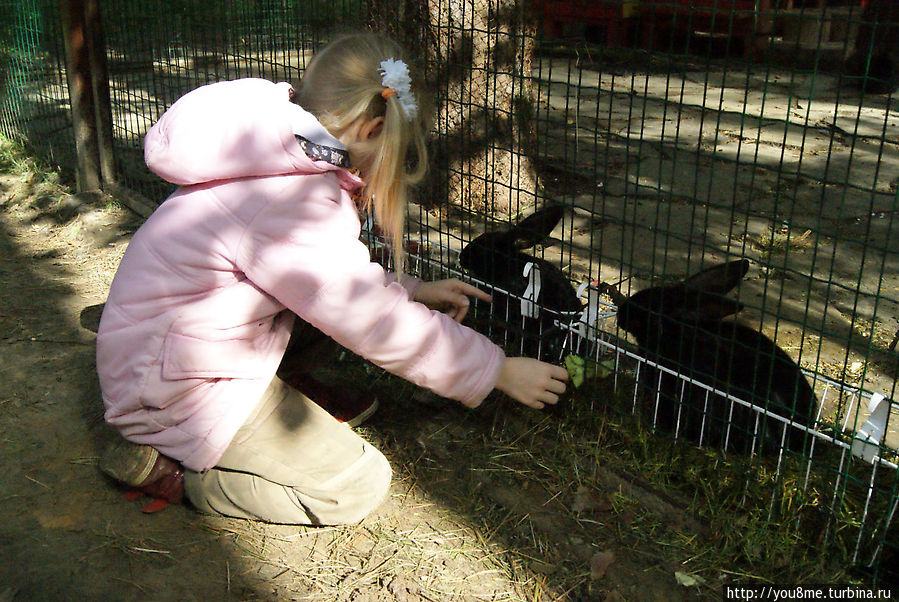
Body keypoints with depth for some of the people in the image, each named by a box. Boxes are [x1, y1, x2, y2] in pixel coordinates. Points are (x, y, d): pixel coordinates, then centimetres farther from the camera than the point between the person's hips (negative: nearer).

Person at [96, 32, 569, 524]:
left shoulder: (280, 167, 2)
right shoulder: (292, 204, -28)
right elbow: (377, 326, -22)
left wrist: (411, 291, 12)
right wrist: (499, 372, -12)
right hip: (174, 387, -10)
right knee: (359, 485, -8)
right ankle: (170, 467, -3)